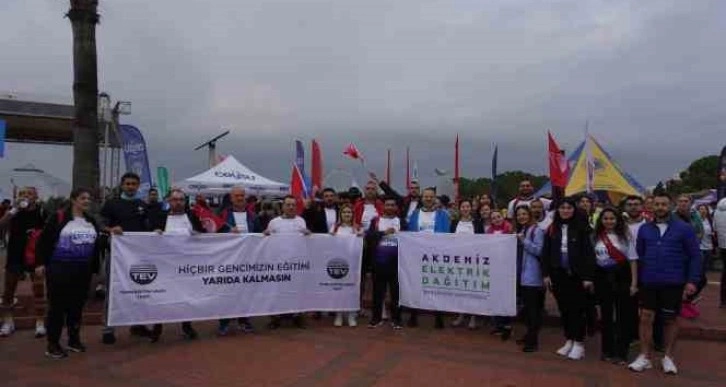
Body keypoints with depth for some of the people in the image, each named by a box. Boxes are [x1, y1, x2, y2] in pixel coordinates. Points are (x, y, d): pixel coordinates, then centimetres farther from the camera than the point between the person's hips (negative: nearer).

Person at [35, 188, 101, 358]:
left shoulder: (91, 221, 10)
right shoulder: (58, 217, -6)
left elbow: (96, 245, 15)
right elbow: (44, 240, -6)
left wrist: (94, 267, 13)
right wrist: (41, 262, -10)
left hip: (83, 270, 5)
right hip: (59, 268, -5)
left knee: (77, 305, 12)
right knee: (57, 306, -1)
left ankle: (74, 339, 24)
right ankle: (52, 344, 8)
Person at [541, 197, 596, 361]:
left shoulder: (581, 228, -5)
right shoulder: (552, 228, 5)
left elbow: (589, 253, -8)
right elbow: (546, 252, 6)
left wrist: (588, 276, -12)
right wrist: (546, 274, 1)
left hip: (577, 275, -4)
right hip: (558, 274, 4)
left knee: (577, 309, 1)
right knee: (563, 309, 11)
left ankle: (579, 344, 13)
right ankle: (569, 341, 24)